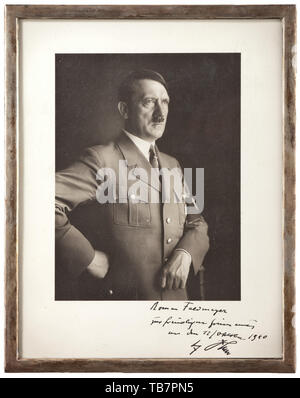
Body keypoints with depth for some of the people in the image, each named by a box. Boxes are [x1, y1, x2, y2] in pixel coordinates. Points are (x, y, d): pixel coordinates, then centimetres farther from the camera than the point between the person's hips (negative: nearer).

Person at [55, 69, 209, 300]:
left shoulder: (172, 166, 10)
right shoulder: (102, 160, -12)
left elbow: (196, 222, 13)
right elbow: (52, 199, -21)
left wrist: (186, 253, -8)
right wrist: (88, 257, -19)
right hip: (119, 296, -6)